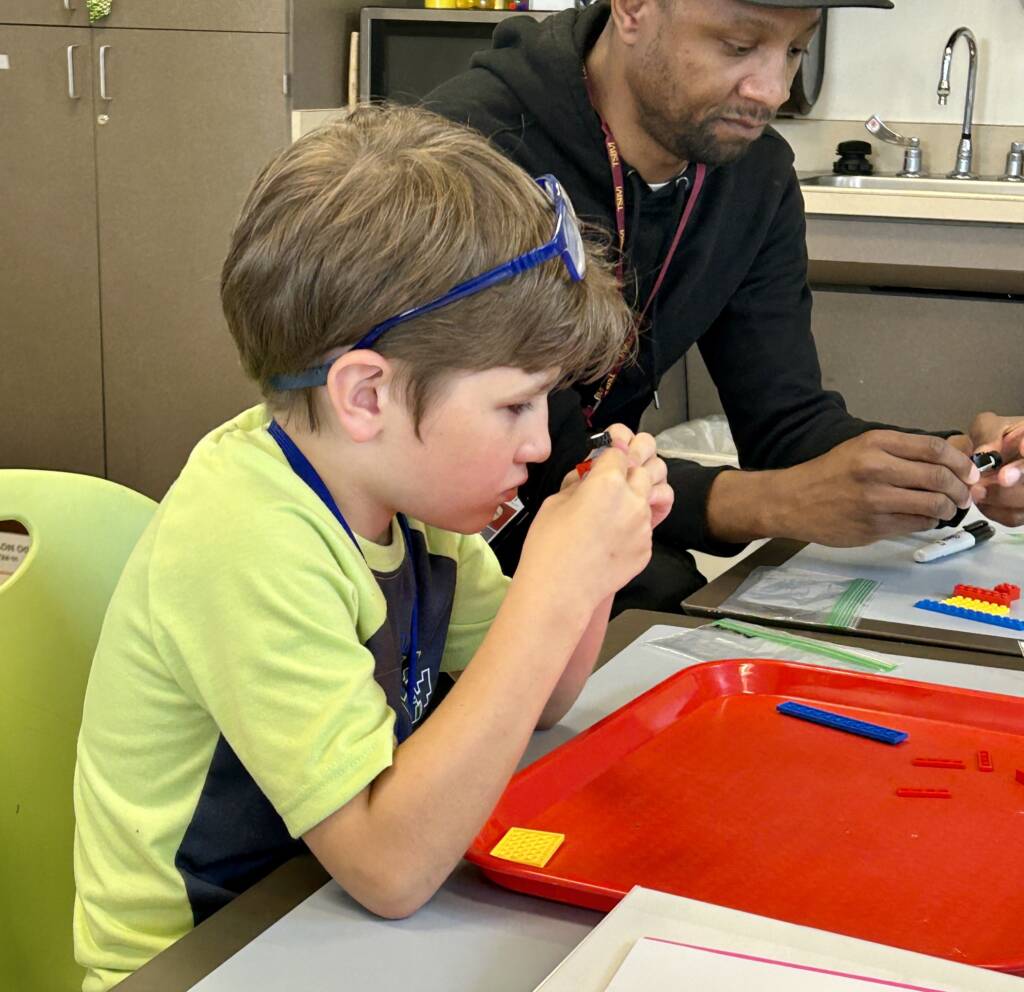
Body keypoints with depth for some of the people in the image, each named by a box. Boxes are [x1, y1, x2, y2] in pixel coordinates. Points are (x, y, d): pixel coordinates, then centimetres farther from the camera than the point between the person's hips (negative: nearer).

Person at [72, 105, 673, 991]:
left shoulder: (404, 480, -4)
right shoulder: (243, 542, -27)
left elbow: (529, 703, 8)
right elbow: (391, 869, -31)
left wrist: (593, 558, -10)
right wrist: (554, 590, -32)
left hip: (342, 914, 7)